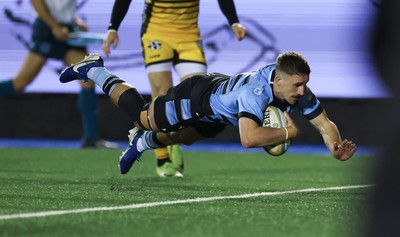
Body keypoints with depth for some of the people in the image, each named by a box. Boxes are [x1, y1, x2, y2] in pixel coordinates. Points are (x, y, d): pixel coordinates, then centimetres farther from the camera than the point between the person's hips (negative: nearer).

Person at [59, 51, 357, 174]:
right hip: (196, 96, -6)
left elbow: (325, 123, -19)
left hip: (217, 113, 6)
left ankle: (143, 142, 63)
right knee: (142, 114, 20)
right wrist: (288, 132, -49)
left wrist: (336, 146, -39)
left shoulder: (297, 90, -27)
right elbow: (249, 138, -60)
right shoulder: (256, 90, -49)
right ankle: (94, 70, 39)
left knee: (185, 138, 35)